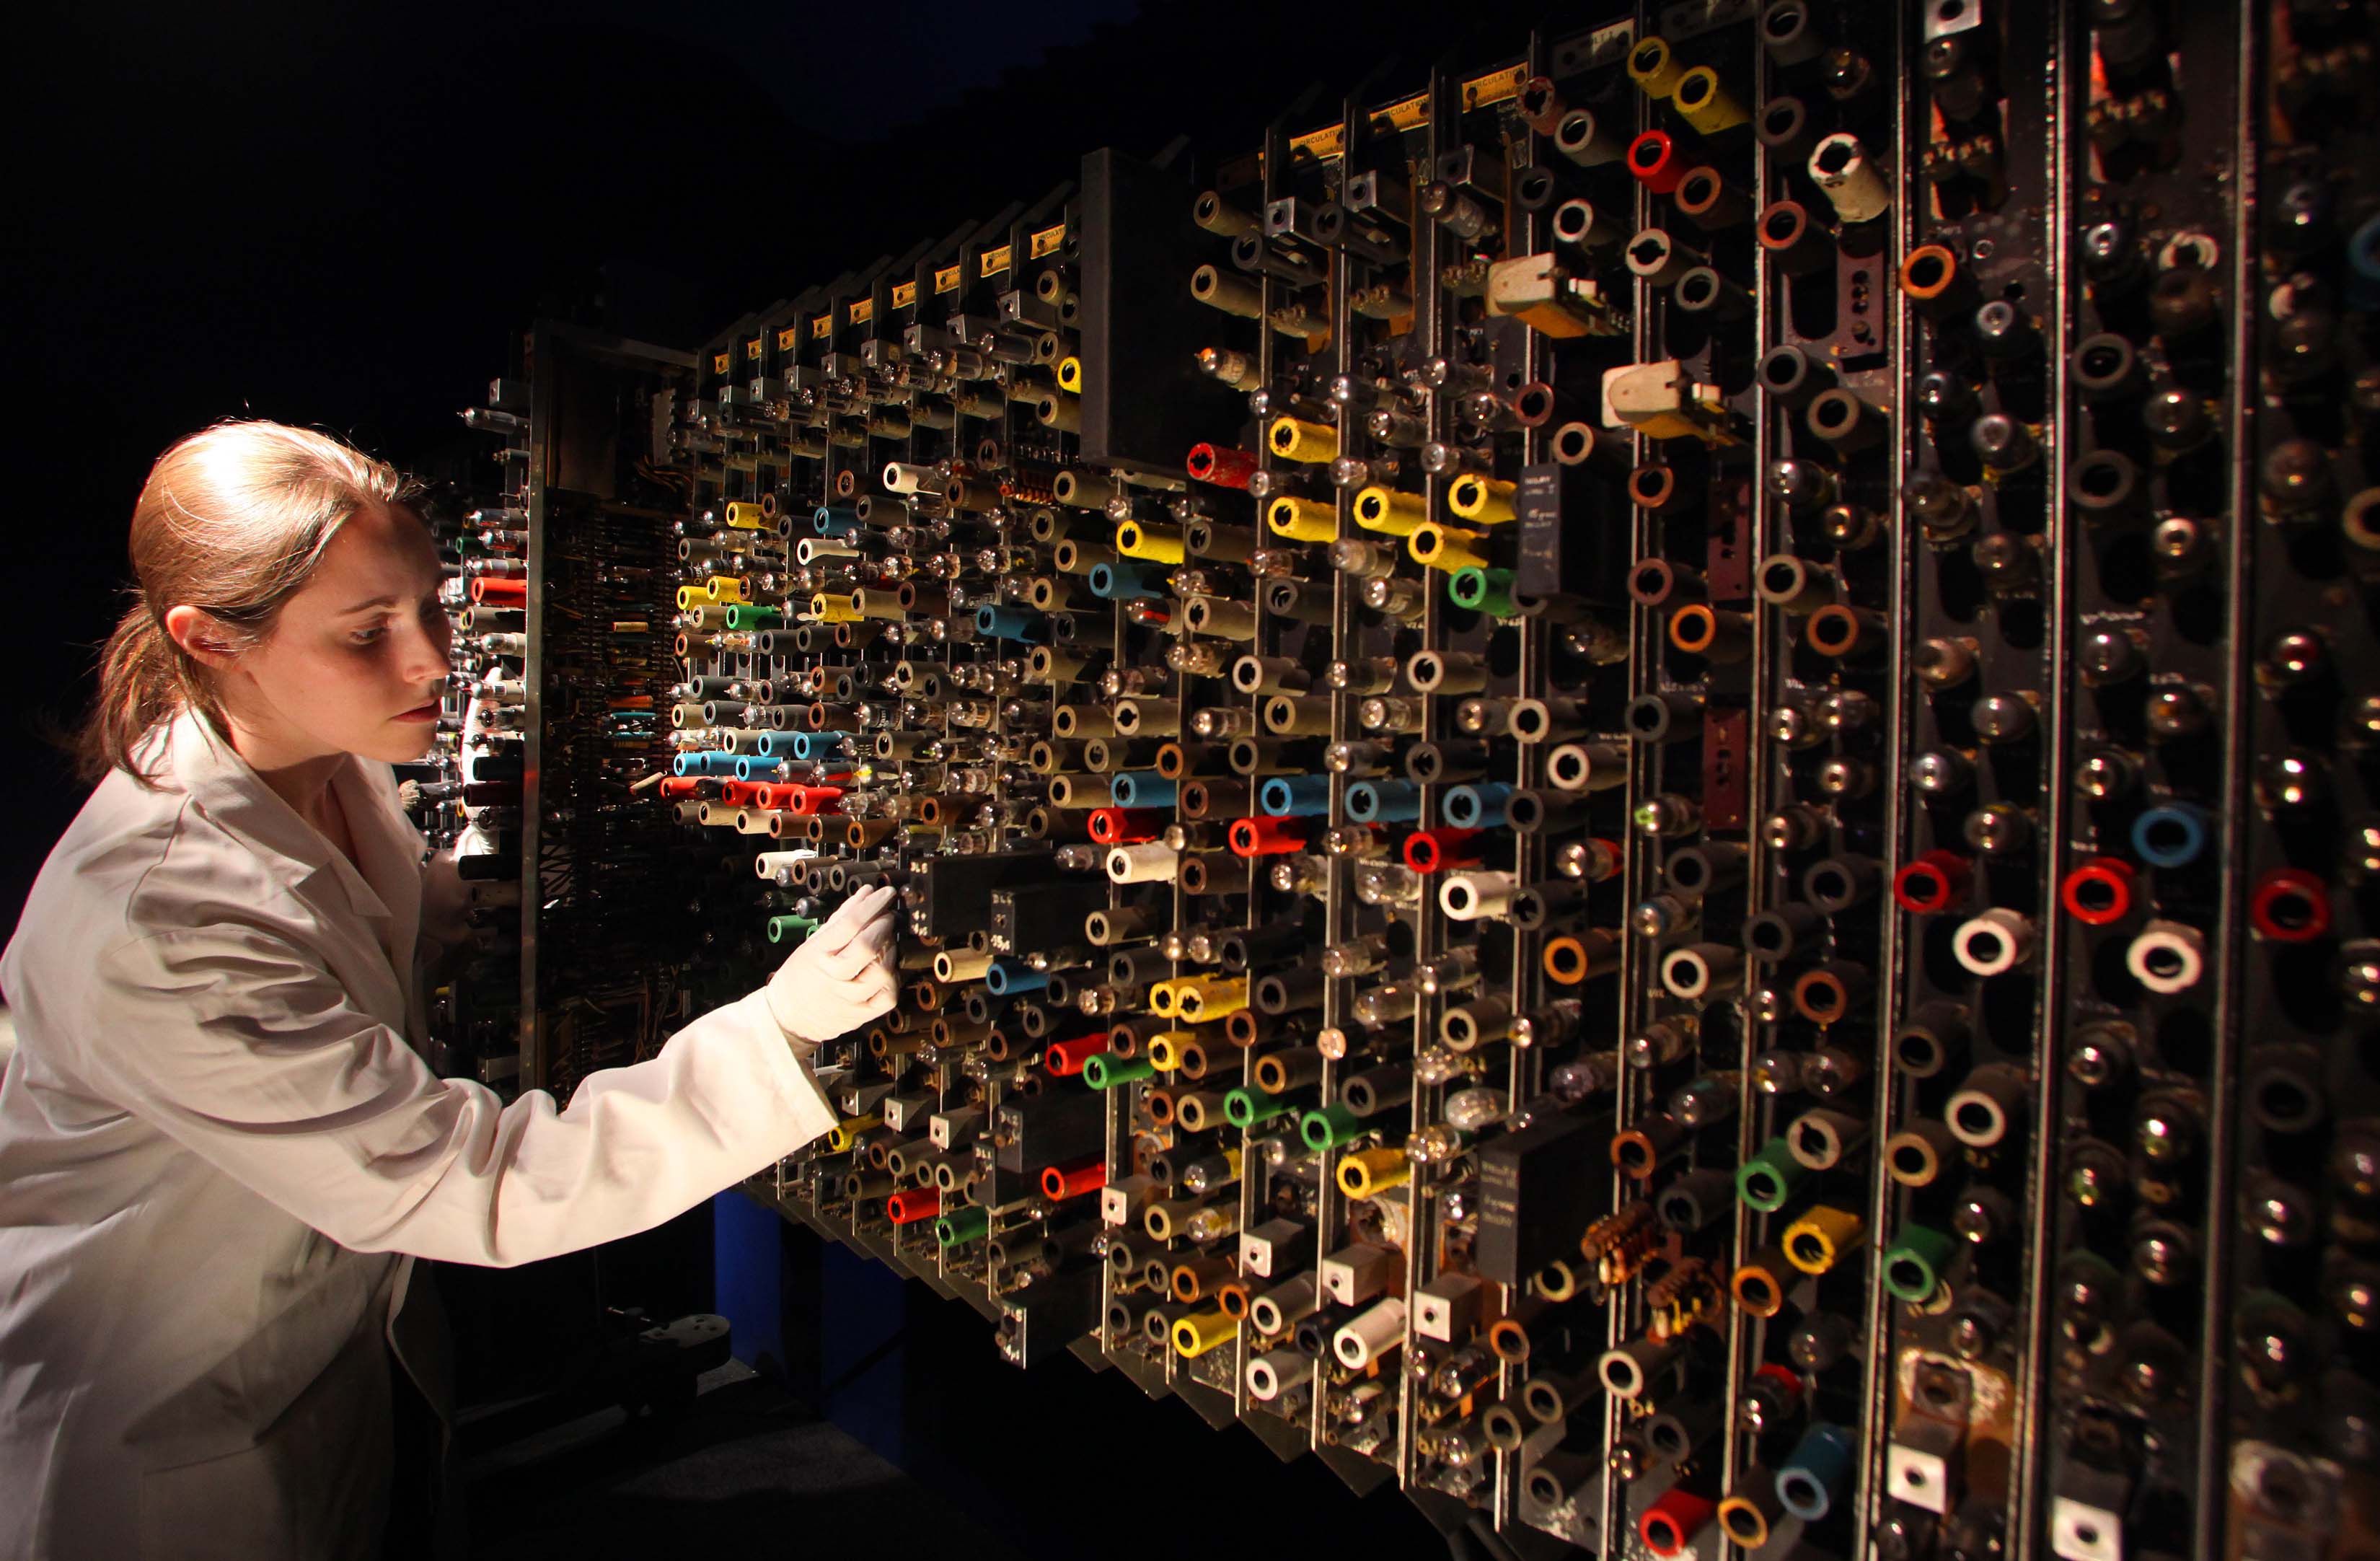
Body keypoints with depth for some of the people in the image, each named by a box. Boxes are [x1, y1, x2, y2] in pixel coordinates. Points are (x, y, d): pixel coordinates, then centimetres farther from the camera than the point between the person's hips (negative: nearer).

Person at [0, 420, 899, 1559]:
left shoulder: (326, 760, -12)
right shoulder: (151, 921, -38)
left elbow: (414, 924, 10)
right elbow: (469, 1185, -36)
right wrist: (777, 1030, -42)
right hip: (170, 1431, -6)